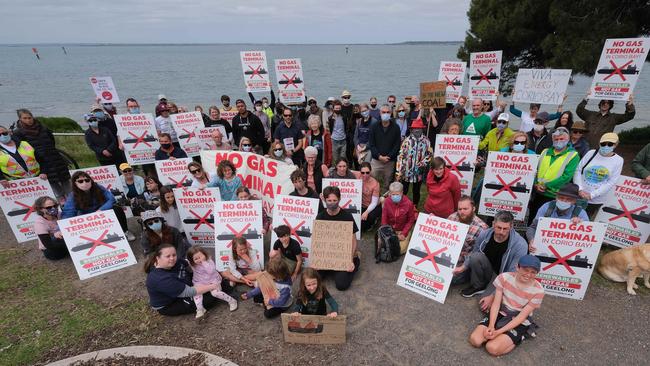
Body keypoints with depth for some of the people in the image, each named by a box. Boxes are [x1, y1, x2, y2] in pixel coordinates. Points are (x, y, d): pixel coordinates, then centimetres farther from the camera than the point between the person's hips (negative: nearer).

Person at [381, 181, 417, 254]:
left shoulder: (408, 203, -19)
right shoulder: (387, 202, -12)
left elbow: (411, 220, -9)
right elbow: (384, 218, -4)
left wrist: (403, 234, -15)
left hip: (403, 230, -2)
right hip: (390, 229, 3)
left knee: (401, 249, -15)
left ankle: (406, 238, 18)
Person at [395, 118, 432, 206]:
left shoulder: (426, 141, -4)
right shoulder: (407, 141, -8)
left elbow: (430, 154, 5)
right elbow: (400, 156, -9)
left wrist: (422, 163, -11)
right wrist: (398, 172, -13)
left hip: (419, 172, 2)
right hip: (406, 172, -1)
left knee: (416, 191, 16)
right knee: (403, 191, 7)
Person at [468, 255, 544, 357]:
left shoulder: (538, 291, -17)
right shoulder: (505, 277, -12)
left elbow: (522, 316, -16)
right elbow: (496, 303, -9)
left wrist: (499, 331, -23)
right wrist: (491, 326, -23)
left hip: (519, 323, -2)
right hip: (500, 314, 3)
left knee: (492, 348, -21)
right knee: (475, 340, -16)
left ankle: (520, 337, 2)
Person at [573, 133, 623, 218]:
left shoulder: (618, 160, -2)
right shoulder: (591, 153, -1)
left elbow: (611, 183, -6)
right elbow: (578, 170, -2)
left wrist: (592, 195, -14)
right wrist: (580, 189, -13)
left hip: (596, 200, 0)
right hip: (578, 195, 0)